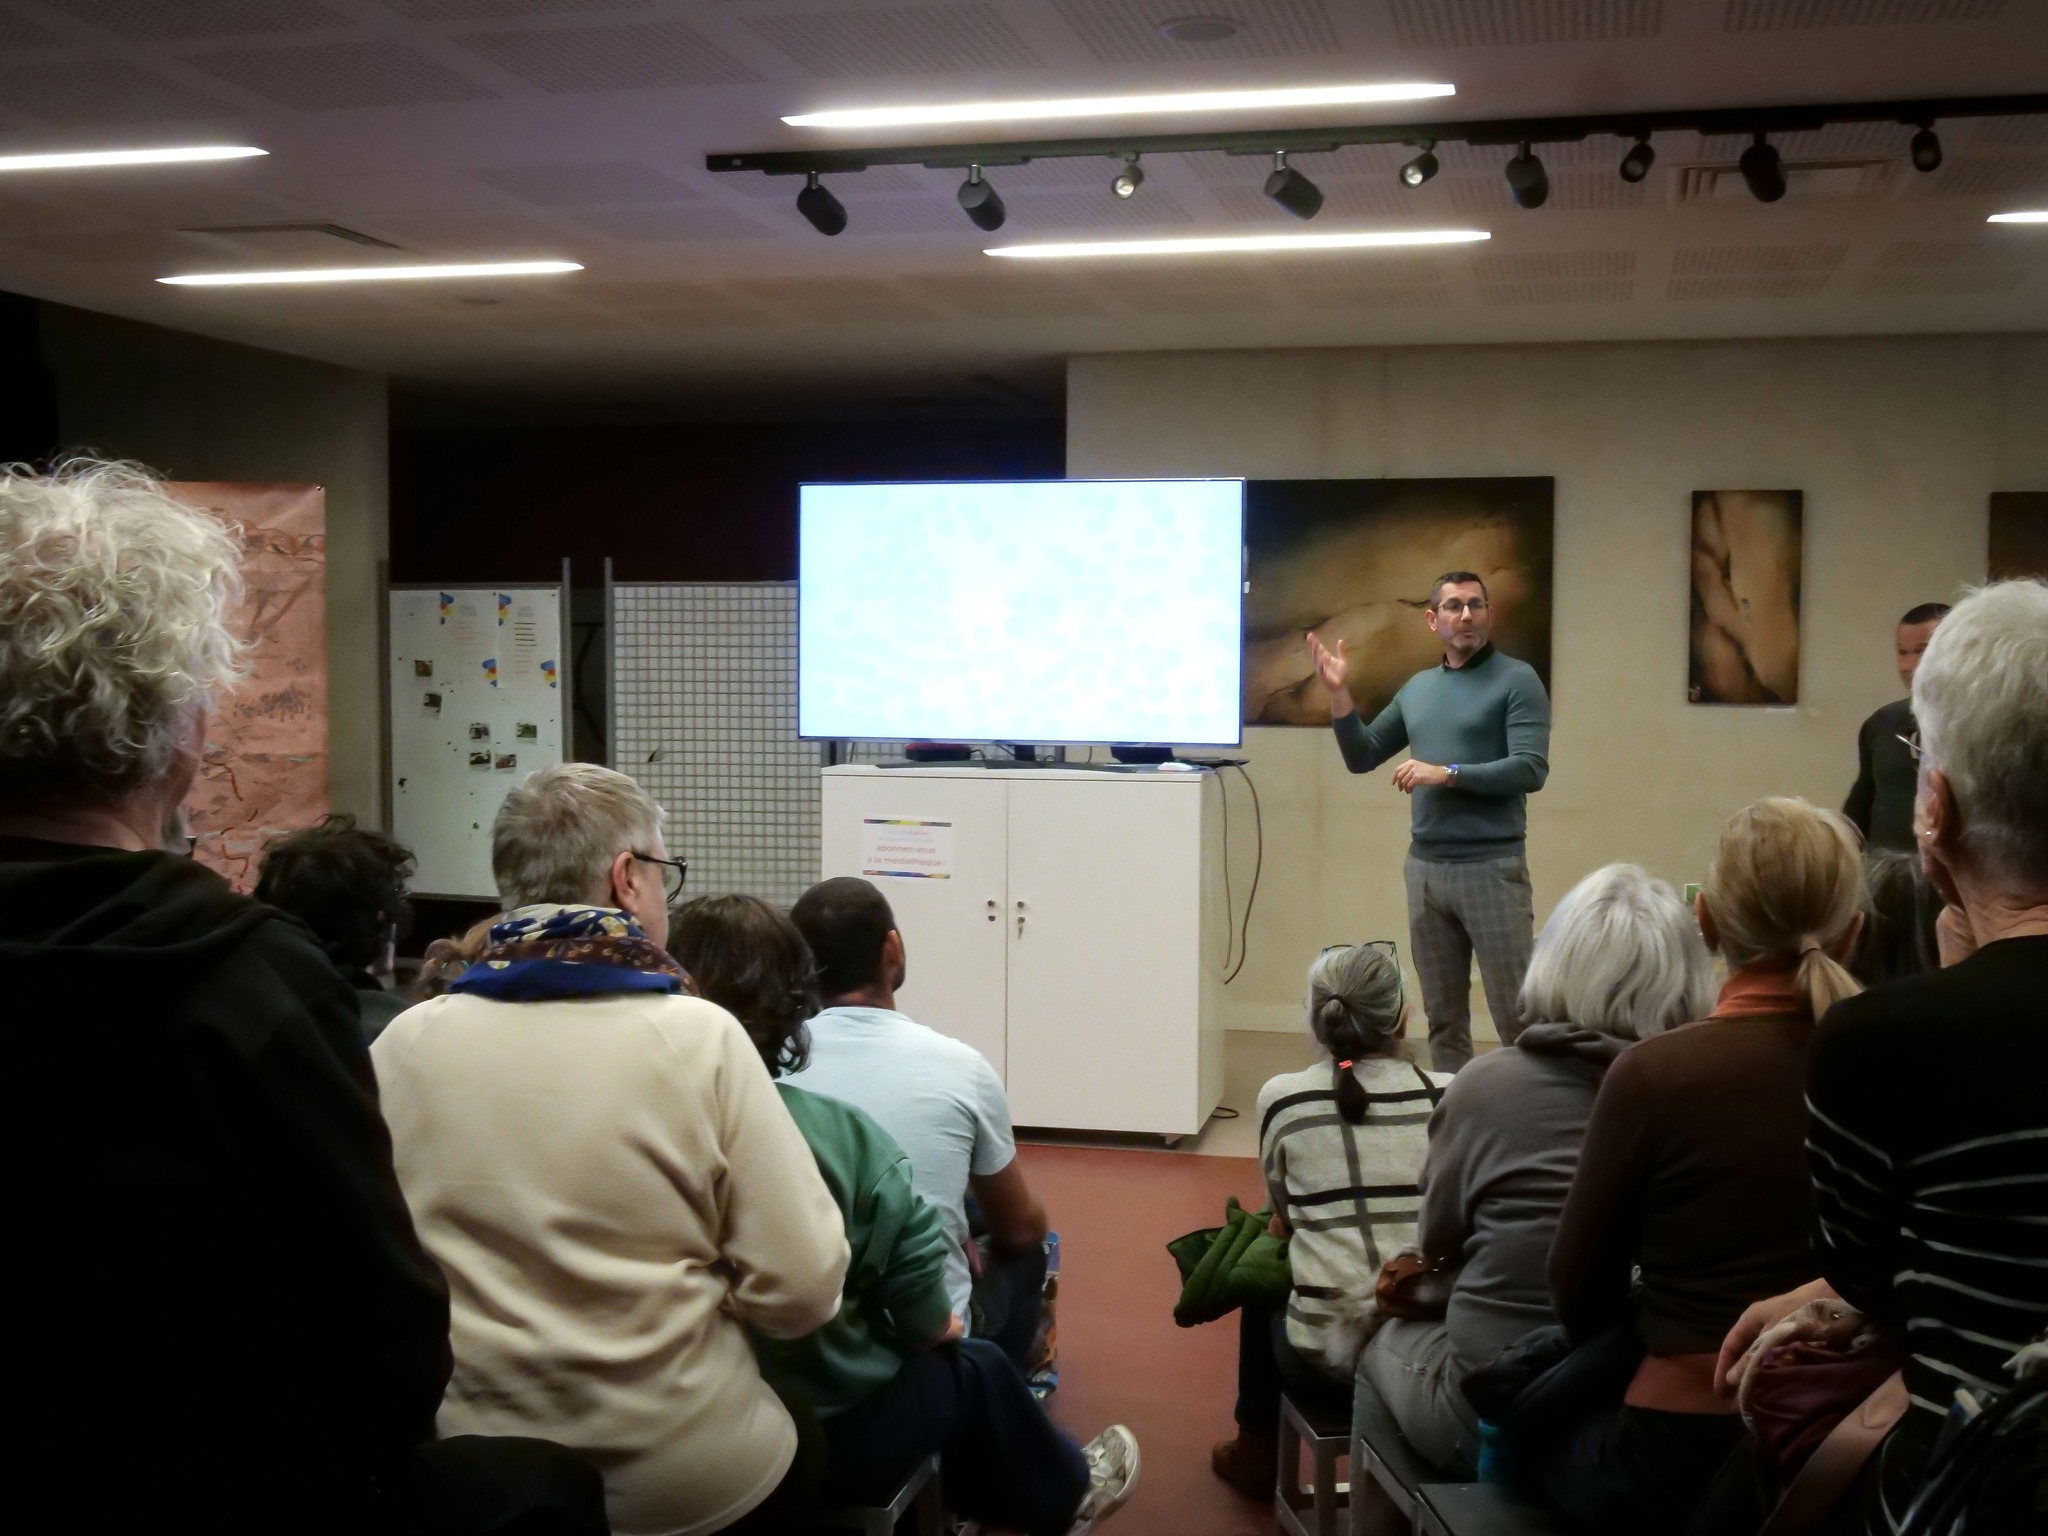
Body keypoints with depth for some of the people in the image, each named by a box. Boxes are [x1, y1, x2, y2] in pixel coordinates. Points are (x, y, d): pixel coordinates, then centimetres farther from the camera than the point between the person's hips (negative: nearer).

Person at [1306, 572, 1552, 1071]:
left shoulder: (1516, 680, -3)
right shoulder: (1416, 688, 13)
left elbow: (1530, 770, -14)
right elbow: (1362, 757, 17)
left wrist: (1447, 773, -17)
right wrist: (1339, 693, 4)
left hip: (1491, 866, -5)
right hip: (1425, 867, 5)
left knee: (1517, 1015, -5)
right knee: (1443, 1015, 10)